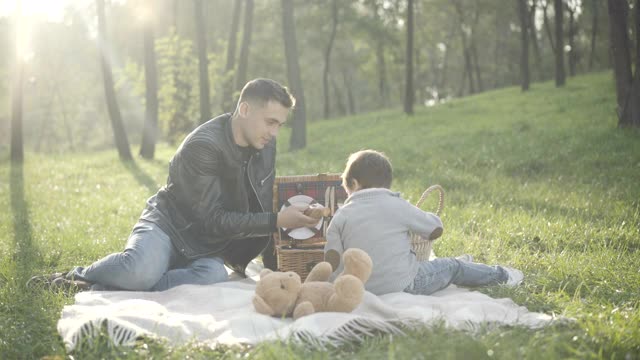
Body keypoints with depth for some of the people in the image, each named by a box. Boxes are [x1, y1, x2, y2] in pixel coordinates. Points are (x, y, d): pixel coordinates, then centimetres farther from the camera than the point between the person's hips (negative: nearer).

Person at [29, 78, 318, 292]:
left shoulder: (265, 147, 1)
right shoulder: (202, 146, -23)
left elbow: (264, 211, 11)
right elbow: (213, 220, -23)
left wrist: (274, 268, 6)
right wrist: (277, 221, -24)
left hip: (205, 248, 6)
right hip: (169, 224, -6)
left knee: (214, 275, -33)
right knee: (141, 271, -41)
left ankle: (96, 288, -24)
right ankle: (77, 275, -6)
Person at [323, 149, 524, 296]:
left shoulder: (340, 216, -2)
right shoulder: (397, 206, -5)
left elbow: (331, 263, -9)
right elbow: (436, 230, 4)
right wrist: (418, 217, 22)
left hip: (365, 291, 4)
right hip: (406, 287, -4)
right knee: (451, 267, 22)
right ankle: (500, 275, 40)